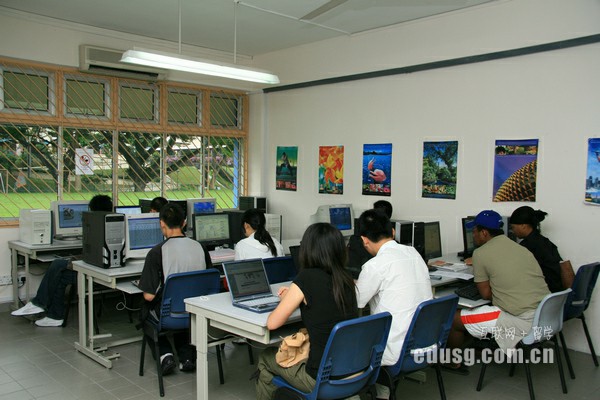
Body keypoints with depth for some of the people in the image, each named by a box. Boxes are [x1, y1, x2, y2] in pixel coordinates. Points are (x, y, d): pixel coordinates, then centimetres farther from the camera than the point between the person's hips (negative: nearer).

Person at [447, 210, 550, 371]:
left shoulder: (481, 253, -5)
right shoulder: (521, 248, 15)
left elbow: (486, 294, -1)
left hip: (523, 323, -8)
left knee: (454, 319, 7)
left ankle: (453, 362, 26)